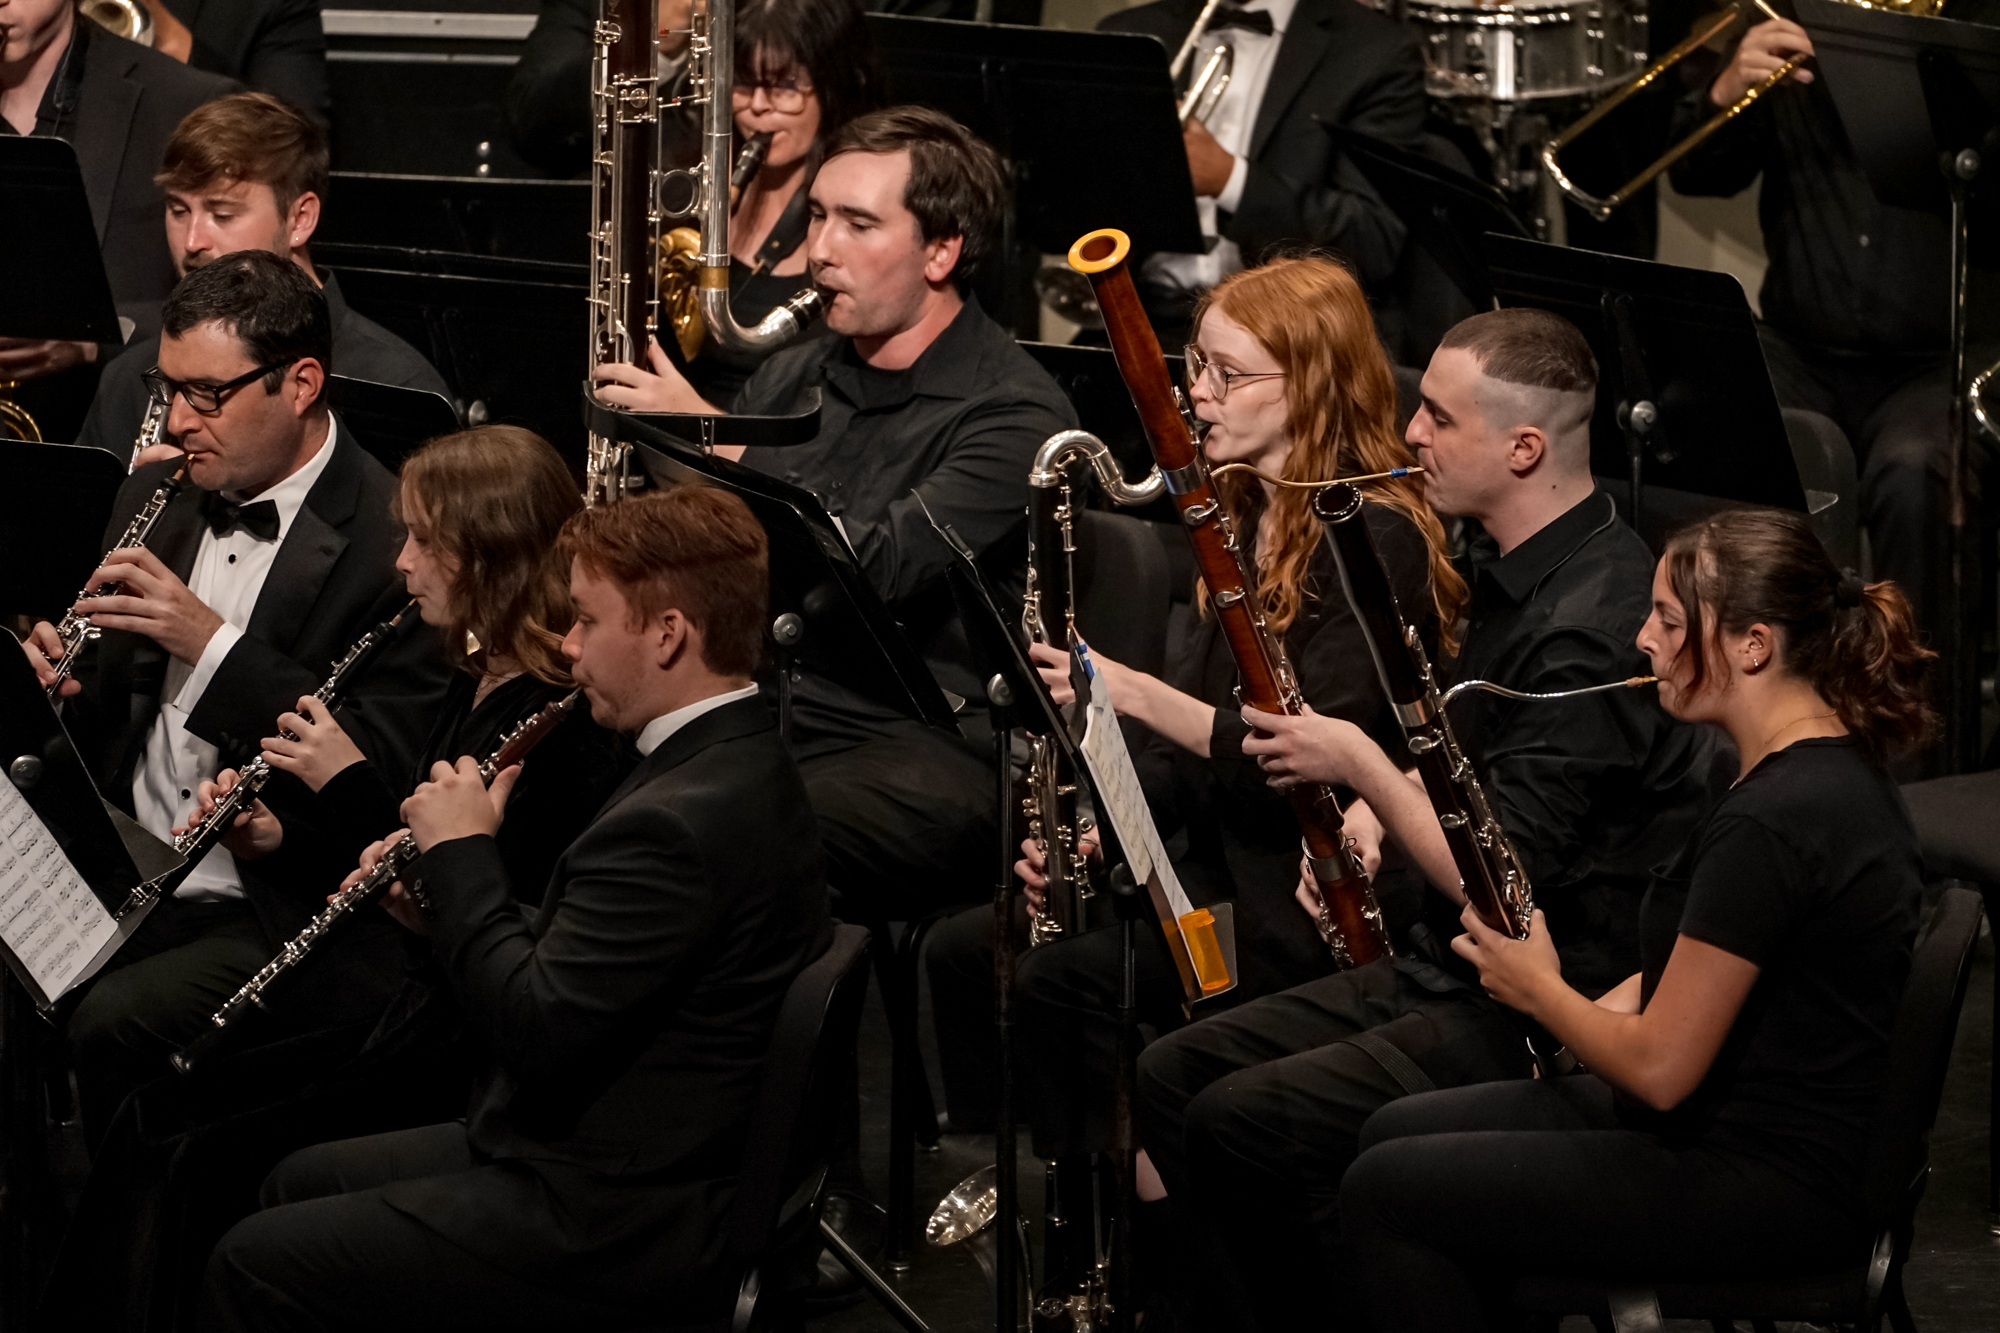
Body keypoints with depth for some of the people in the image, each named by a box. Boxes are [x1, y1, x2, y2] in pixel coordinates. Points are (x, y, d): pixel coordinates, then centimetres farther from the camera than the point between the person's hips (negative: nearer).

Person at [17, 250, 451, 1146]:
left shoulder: (394, 546, -11)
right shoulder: (156, 499, 13)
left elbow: (385, 778, -17)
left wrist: (215, 645, -22)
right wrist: (54, 684, -4)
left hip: (272, 915, -6)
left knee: (108, 1022, -30)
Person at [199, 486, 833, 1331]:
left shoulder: (686, 819, -28)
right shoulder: (739, 762, 6)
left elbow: (534, 1031, -27)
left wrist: (461, 853, -16)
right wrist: (443, 901, 3)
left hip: (612, 1225, -11)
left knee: (255, 1264, -6)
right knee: (300, 1183, 23)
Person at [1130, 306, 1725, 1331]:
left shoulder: (1591, 625, -23)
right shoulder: (1510, 571, 9)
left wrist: (1359, 763, -12)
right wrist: (1377, 810, 8)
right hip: (1449, 970, 10)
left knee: (1243, 1120, -21)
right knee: (1168, 1077, 4)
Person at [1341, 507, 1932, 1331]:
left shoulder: (1772, 822, -26)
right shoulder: (1837, 767, 7)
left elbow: (1660, 1069, -23)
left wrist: (1535, 987, -5)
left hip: (1769, 1187, -11)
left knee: (1386, 1193, -7)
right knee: (1398, 1132, 15)